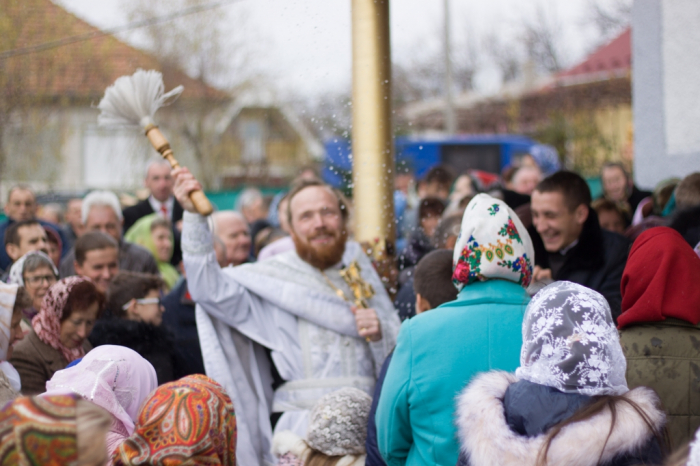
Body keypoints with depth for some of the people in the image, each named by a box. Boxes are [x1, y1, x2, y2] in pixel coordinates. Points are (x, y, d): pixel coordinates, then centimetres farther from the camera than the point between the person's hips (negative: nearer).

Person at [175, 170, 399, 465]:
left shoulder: (357, 265, 16)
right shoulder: (274, 277, 7)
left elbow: (401, 351, 17)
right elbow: (210, 289, -9)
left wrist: (381, 333, -5)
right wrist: (194, 217, -15)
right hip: (306, 426, -3)